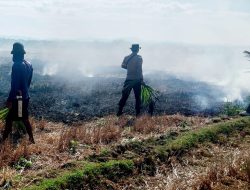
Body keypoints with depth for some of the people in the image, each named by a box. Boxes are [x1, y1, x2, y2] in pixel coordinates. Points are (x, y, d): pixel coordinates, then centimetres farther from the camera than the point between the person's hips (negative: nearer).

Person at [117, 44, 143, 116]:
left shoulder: (126, 57, 1)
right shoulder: (139, 58, -10)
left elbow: (123, 66, 8)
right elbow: (139, 69, -16)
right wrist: (141, 79, -13)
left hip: (128, 79, 3)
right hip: (136, 80, -3)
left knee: (124, 96, 10)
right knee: (137, 97, 6)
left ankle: (119, 112, 11)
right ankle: (138, 113, 8)